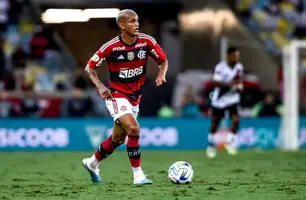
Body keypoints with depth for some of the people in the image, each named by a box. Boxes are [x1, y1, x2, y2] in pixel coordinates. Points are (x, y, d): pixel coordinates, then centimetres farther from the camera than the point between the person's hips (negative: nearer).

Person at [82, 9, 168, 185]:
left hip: (135, 96, 5)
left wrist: (161, 74, -17)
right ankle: (138, 175, -15)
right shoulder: (111, 47, -18)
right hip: (117, 96, -5)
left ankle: (92, 163, 39)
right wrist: (100, 86, -21)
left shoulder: (147, 41, -10)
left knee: (118, 138, 14)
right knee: (133, 129, -25)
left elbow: (163, 60, 4)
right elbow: (90, 67, -6)